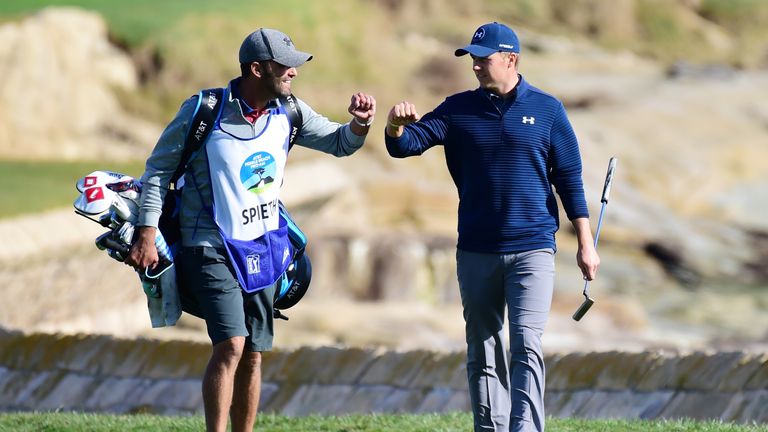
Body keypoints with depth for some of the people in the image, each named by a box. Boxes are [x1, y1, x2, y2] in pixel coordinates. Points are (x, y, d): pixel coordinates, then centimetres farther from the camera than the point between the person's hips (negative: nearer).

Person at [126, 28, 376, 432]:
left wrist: (359, 125, -13)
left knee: (253, 355, 9)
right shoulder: (204, 110, -14)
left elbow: (338, 142, 10)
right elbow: (159, 168, -8)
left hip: (261, 247, 6)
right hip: (213, 247, -6)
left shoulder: (288, 112, 0)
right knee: (231, 345, -20)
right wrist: (147, 233, -13)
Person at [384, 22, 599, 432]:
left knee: (526, 346, -14)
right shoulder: (459, 109, 5)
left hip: (532, 249, -3)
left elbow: (569, 178, 3)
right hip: (476, 252, 3)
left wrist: (585, 243, 0)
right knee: (483, 353, 8)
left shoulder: (546, 109, 1)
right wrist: (396, 126, -27)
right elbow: (408, 144, -3)